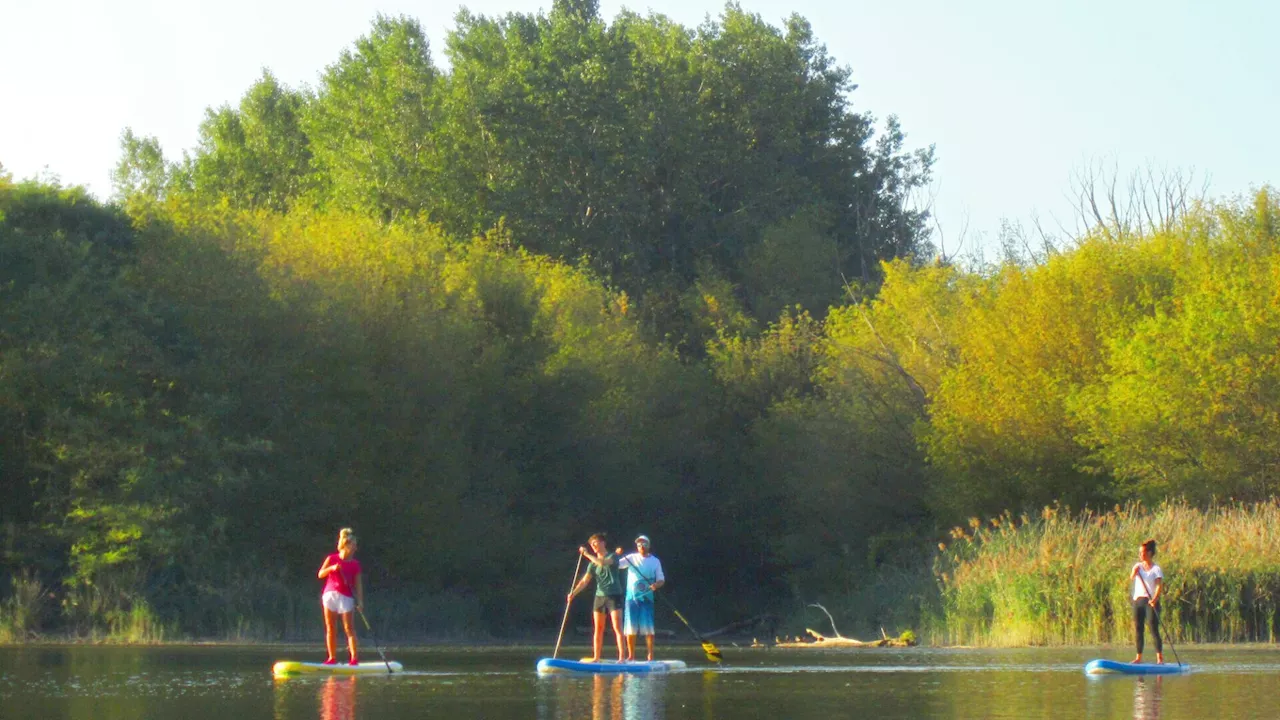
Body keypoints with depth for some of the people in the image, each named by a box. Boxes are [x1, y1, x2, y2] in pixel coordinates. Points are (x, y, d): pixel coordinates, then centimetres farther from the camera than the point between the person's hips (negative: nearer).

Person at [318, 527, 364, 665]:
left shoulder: (355, 564, 4)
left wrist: (360, 601, -6)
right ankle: (332, 658, 11)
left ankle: (354, 657, -10)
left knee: (349, 628, -9)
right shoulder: (332, 559, 3)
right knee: (330, 628, 4)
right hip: (330, 595, 1)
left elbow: (358, 584, 3)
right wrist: (332, 568, -18)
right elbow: (321, 574, 0)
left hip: (346, 597, -1)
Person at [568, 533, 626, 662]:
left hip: (614, 596, -5)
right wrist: (573, 593, -8)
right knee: (598, 630, 5)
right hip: (600, 596, 5)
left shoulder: (612, 557, -2)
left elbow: (603, 563, -24)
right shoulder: (593, 563, 12)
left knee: (617, 628, -11)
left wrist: (587, 554, -19)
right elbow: (584, 581, 5)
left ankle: (621, 657, -13)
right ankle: (596, 658, 9)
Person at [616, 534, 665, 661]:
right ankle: (631, 656, 8)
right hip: (631, 597, 1)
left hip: (646, 598, -1)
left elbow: (661, 580, 6)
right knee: (630, 628, 1)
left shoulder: (655, 561, 6)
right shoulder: (631, 558, 5)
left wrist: (656, 585, -16)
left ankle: (651, 656, -1)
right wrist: (617, 555, -22)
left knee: (648, 628, -5)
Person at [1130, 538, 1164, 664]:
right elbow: (1131, 578, -3)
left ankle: (1160, 657, -11)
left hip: (1151, 601, -5)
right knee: (1138, 630, 6)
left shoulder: (1156, 569, -3)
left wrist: (1155, 598, -28)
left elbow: (1159, 585, -14)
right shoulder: (1138, 566, 12)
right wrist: (1134, 572, -24)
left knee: (1154, 630, -10)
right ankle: (1139, 657, 11)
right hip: (1138, 600, 5)